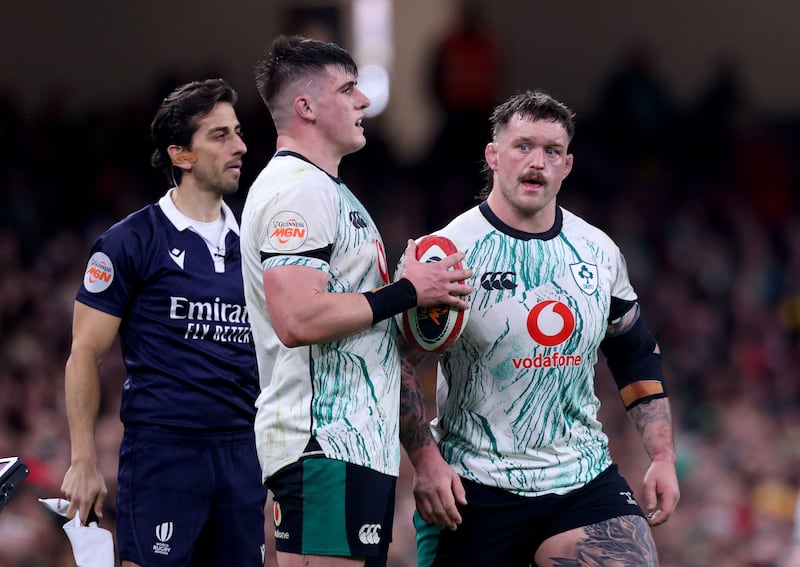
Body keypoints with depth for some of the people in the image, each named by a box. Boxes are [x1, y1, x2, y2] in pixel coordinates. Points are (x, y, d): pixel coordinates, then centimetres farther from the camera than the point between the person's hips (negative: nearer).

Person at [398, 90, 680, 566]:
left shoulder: (599, 253, 9)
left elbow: (639, 359, 19)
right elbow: (400, 362, -8)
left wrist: (663, 458, 12)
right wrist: (426, 461, -17)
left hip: (585, 477, 3)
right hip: (475, 488, -3)